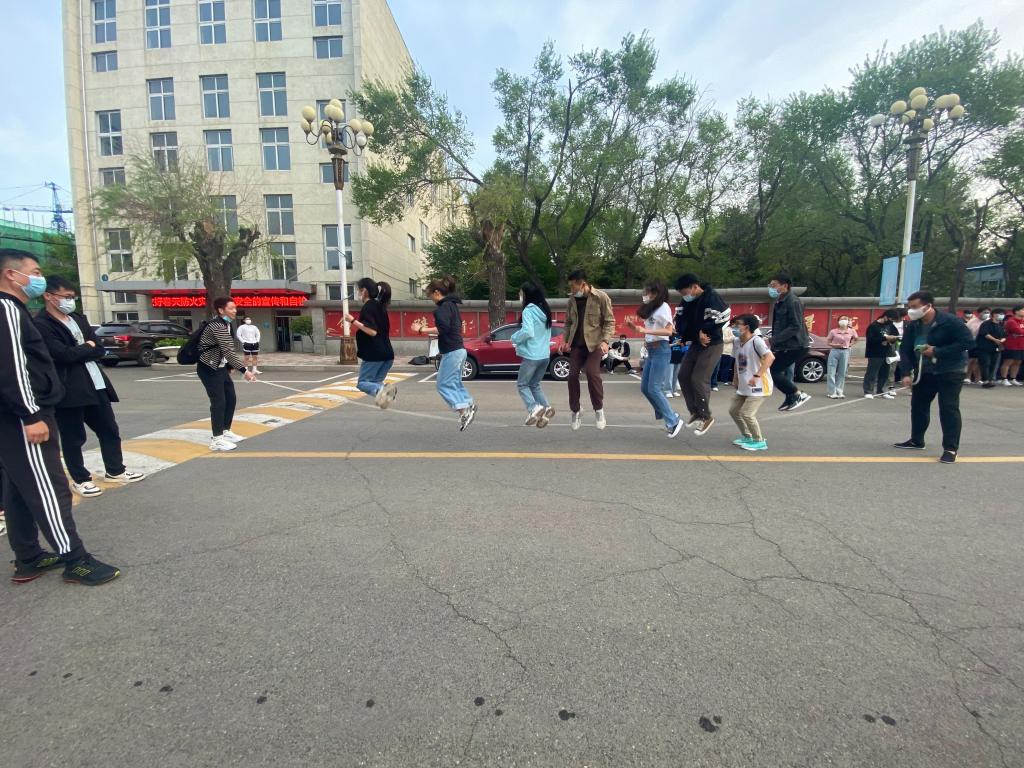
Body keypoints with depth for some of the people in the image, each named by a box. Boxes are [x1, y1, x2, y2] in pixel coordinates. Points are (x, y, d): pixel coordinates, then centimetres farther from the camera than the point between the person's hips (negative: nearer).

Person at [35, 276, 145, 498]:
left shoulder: (78, 319, 15)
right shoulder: (41, 325, -10)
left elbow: (99, 349, 8)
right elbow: (63, 354, -20)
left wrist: (79, 351, -9)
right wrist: (88, 348, -4)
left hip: (95, 385, 7)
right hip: (68, 390, -7)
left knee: (109, 429, 13)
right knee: (73, 437, 6)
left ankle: (115, 471, 26)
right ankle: (80, 479, 19)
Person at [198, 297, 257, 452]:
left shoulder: (225, 325, 9)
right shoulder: (218, 326, -22)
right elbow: (228, 351, -29)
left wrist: (230, 365, 8)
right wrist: (244, 370, -31)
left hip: (220, 367, 10)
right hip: (209, 369, -10)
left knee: (231, 399, 11)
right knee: (219, 402, -10)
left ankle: (225, 432, 23)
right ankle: (216, 440, -3)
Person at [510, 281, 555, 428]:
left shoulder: (528, 310, -14)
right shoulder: (544, 310, 12)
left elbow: (527, 332, -26)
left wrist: (515, 338, -9)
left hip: (532, 355, -8)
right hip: (545, 355, 8)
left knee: (522, 384, 8)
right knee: (534, 385, 19)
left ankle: (534, 408, -11)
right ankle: (546, 407, 2)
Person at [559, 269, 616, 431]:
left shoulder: (601, 297, -7)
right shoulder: (572, 299, 7)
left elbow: (609, 321, -6)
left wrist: (605, 341, -19)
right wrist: (565, 341, 3)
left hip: (594, 343, -4)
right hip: (576, 343, 5)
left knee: (592, 373, -18)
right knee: (573, 375, -3)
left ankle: (599, 410, 0)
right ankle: (575, 412, 11)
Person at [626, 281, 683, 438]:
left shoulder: (663, 307, -9)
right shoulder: (651, 309, 16)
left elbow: (669, 331, -21)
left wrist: (646, 330, -26)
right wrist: (633, 326, 4)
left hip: (661, 350, -9)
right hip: (651, 351, 9)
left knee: (654, 388, -10)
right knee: (645, 387, 7)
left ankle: (674, 421, 0)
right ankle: (668, 415, 17)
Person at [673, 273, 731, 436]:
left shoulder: (711, 298, -19)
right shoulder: (687, 301, 3)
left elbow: (722, 319, -26)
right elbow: (680, 323, 5)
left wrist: (703, 333, -14)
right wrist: (696, 336, -9)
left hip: (712, 345, -8)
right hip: (696, 343, 8)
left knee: (698, 379, -11)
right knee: (683, 375, 6)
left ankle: (706, 416, 7)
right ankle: (695, 412, 19)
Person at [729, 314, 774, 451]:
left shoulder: (756, 340, -18)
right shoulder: (736, 342, 5)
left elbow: (770, 357, -30)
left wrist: (757, 376, -35)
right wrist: (735, 378, 17)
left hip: (759, 385, -9)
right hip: (744, 386, 9)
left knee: (746, 413, -12)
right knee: (733, 410, 12)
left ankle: (759, 441, 7)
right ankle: (747, 436, 29)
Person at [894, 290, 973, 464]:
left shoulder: (950, 321, -19)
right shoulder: (912, 326, -3)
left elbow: (966, 342, -22)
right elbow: (906, 350, -3)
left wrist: (937, 351, -27)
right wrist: (907, 373, -12)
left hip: (951, 371, -6)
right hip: (924, 371, 6)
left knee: (948, 408, -9)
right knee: (918, 405, 11)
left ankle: (951, 449, -2)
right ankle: (916, 440, 26)